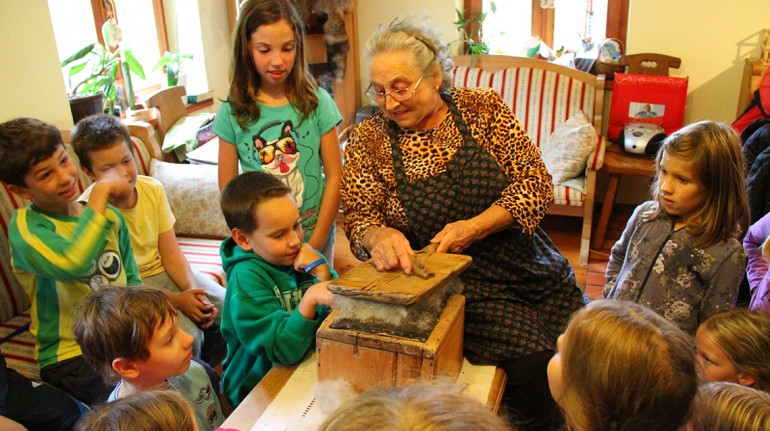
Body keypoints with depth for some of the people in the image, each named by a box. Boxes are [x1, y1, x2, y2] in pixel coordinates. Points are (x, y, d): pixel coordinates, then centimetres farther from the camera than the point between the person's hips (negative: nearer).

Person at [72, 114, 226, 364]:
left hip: (164, 272, 5)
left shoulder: (153, 189, -4)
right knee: (187, 336, -28)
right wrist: (176, 299, -25)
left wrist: (192, 291, -20)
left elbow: (171, 253, -3)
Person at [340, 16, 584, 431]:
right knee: (533, 365, -20)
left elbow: (536, 183, -5)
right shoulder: (369, 140, -2)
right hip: (460, 282, -2)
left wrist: (474, 227, -18)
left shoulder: (483, 108, -2)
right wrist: (378, 235, -25)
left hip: (528, 263, 3)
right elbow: (359, 218, -1)